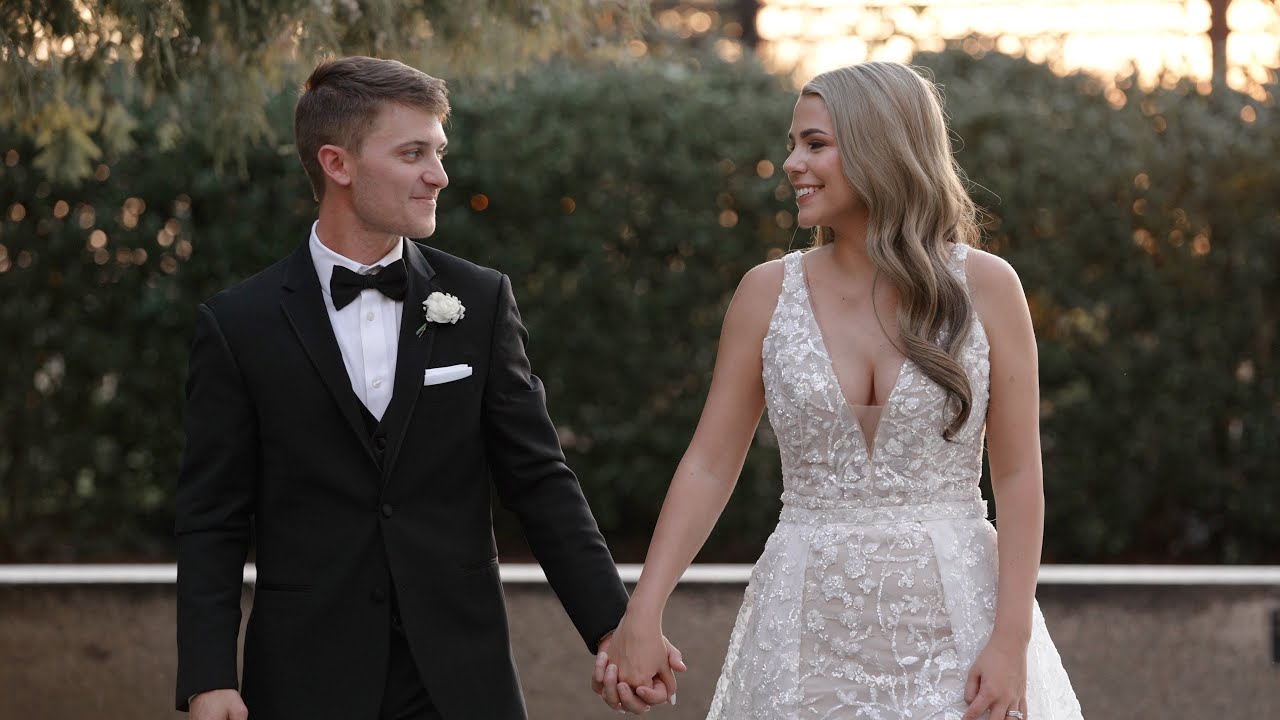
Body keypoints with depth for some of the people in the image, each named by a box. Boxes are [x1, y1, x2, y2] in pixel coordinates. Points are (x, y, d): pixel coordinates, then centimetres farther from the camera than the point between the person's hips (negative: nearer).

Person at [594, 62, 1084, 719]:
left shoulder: (986, 287, -2)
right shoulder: (767, 294, 2)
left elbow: (1018, 476, -3)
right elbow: (709, 466, 2)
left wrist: (1012, 639, -11)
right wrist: (640, 617, -7)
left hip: (954, 617, -1)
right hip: (811, 632, 2)